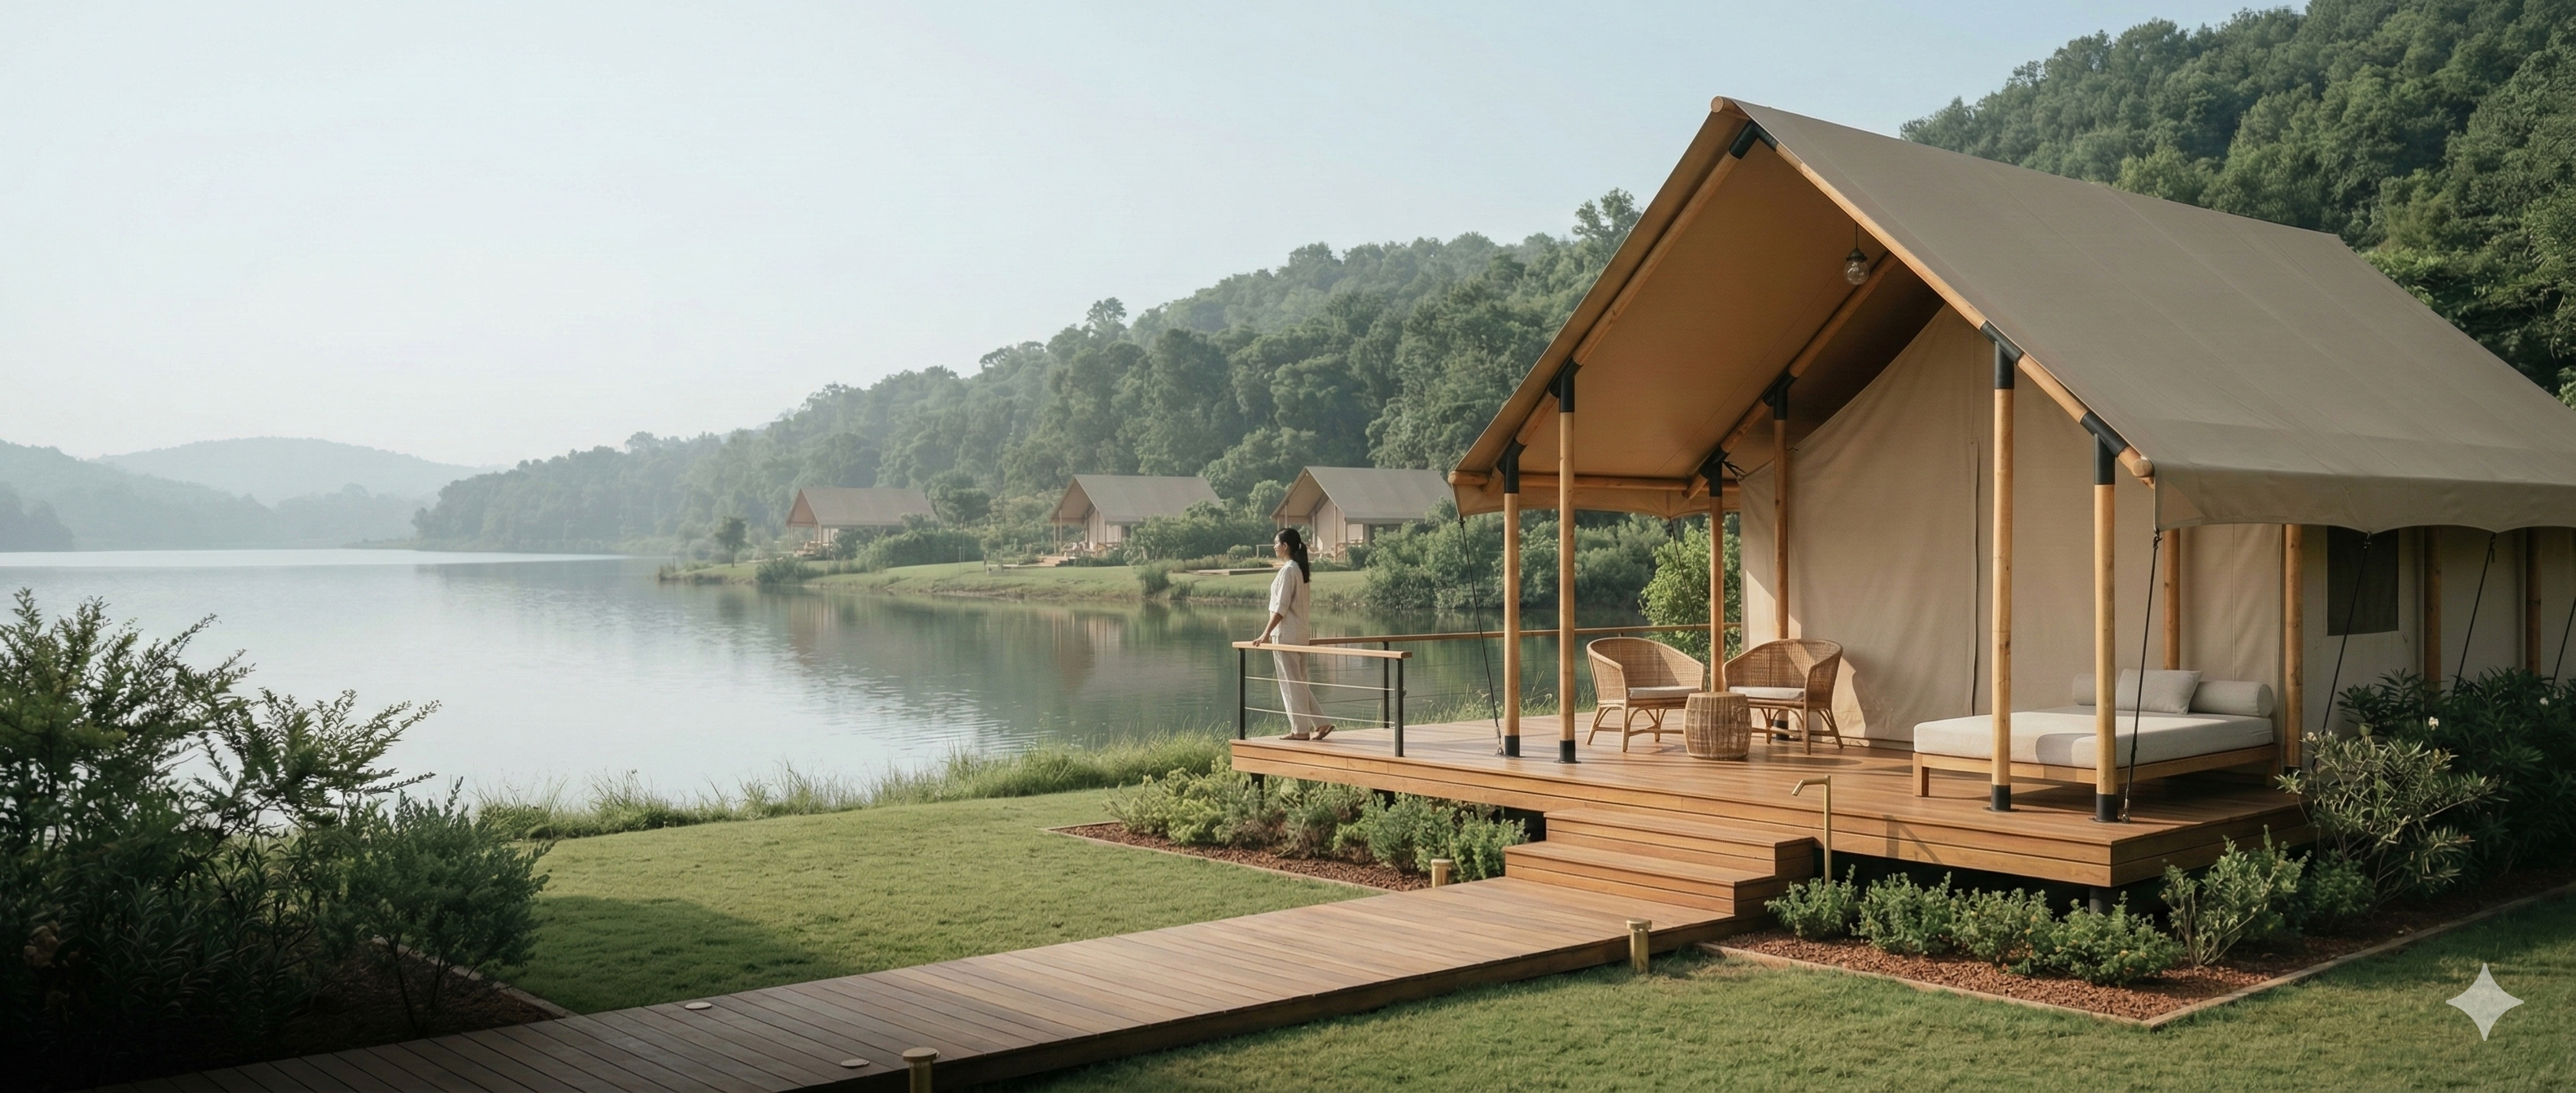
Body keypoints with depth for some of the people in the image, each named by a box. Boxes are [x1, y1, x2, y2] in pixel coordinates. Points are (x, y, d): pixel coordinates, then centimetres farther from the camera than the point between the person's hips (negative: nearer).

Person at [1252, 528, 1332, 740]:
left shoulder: (1288, 571, -15)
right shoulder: (1301, 569, 13)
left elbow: (1281, 607, -18)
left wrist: (1267, 633, -16)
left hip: (1286, 634, -9)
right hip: (1299, 633, 9)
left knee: (1291, 683, -2)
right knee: (1299, 682, 14)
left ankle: (1301, 729, 2)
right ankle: (1320, 723, 11)